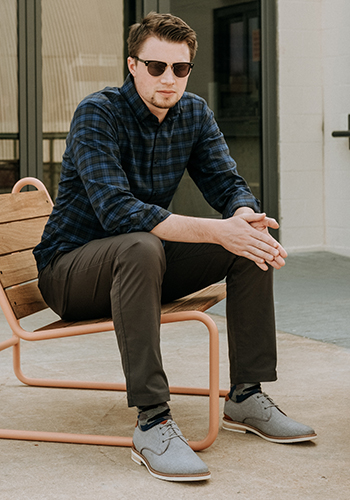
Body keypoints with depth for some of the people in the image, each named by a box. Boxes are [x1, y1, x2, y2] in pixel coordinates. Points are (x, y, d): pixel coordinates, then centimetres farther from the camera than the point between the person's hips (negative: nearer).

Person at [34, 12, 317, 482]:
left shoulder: (194, 113, 1)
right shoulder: (98, 114, -20)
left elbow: (229, 184, -1)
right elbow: (117, 211, -32)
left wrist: (245, 217, -27)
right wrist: (217, 231, -38)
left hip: (138, 261, 7)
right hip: (69, 267, -7)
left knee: (254, 239, -9)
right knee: (141, 247, -39)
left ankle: (246, 396, -4)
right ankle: (152, 423, -37)